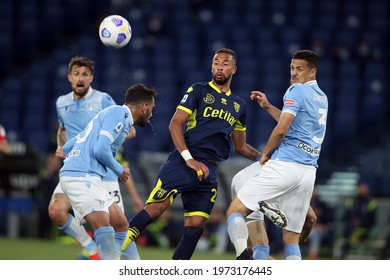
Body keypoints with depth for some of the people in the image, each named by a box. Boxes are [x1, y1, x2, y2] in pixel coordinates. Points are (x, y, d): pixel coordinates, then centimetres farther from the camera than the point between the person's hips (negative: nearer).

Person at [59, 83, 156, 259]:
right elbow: (101, 149, -17)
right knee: (103, 226, -26)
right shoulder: (118, 113, -4)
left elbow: (66, 148, 27)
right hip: (82, 176, -10)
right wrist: (120, 170, -1)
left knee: (121, 225, 12)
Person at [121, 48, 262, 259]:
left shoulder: (239, 105, 20)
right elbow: (175, 124, -3)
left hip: (209, 171, 5)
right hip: (183, 163, -5)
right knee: (155, 208, -18)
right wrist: (189, 159, -13)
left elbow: (240, 147, 29)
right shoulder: (198, 90, 5)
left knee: (195, 226, -3)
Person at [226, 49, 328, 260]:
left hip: (284, 165, -8)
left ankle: (244, 257, -28)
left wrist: (265, 154, 1)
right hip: (308, 171, 8)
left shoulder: (297, 90, -3)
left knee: (235, 211, -4)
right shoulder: (322, 98, 22)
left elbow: (282, 130, -13)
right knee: (291, 237, 11)